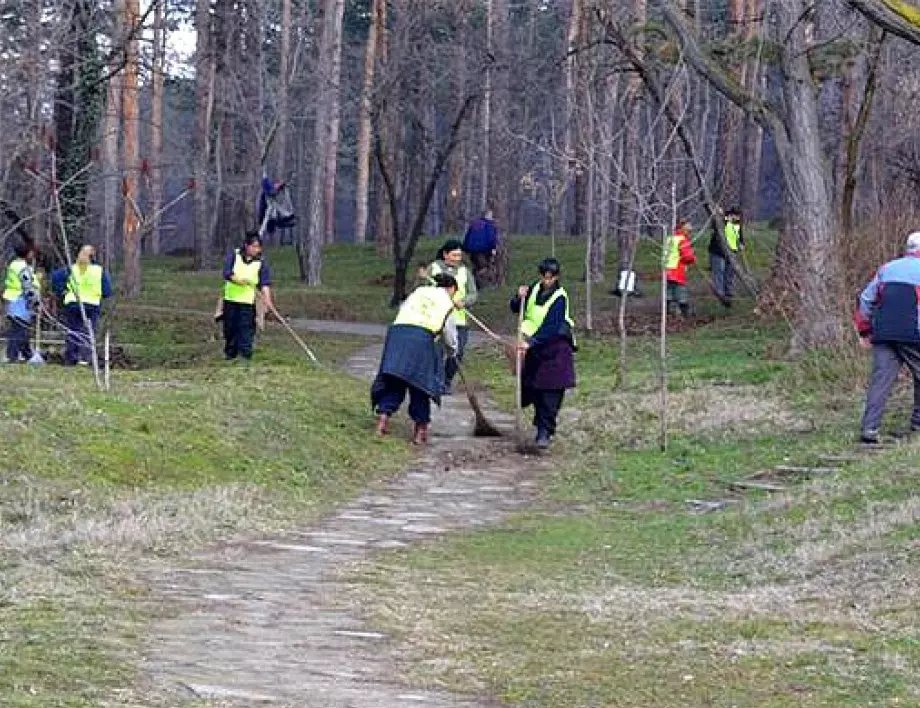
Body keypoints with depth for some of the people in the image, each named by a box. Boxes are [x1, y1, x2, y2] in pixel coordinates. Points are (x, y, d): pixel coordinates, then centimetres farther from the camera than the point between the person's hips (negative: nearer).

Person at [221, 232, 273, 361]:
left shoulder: (261, 262, -2)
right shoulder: (234, 256, 0)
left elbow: (265, 283, -10)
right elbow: (227, 273, -9)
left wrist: (267, 299, -23)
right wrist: (238, 280, -25)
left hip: (248, 301, -1)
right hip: (231, 298, 1)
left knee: (246, 328, -10)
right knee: (230, 328, 9)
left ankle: (245, 354, -8)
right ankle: (230, 354, 25)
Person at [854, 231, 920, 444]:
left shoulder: (886, 269, 17)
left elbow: (866, 298, 17)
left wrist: (864, 330, 23)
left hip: (883, 334, 4)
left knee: (880, 379, -1)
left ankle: (869, 428, -11)